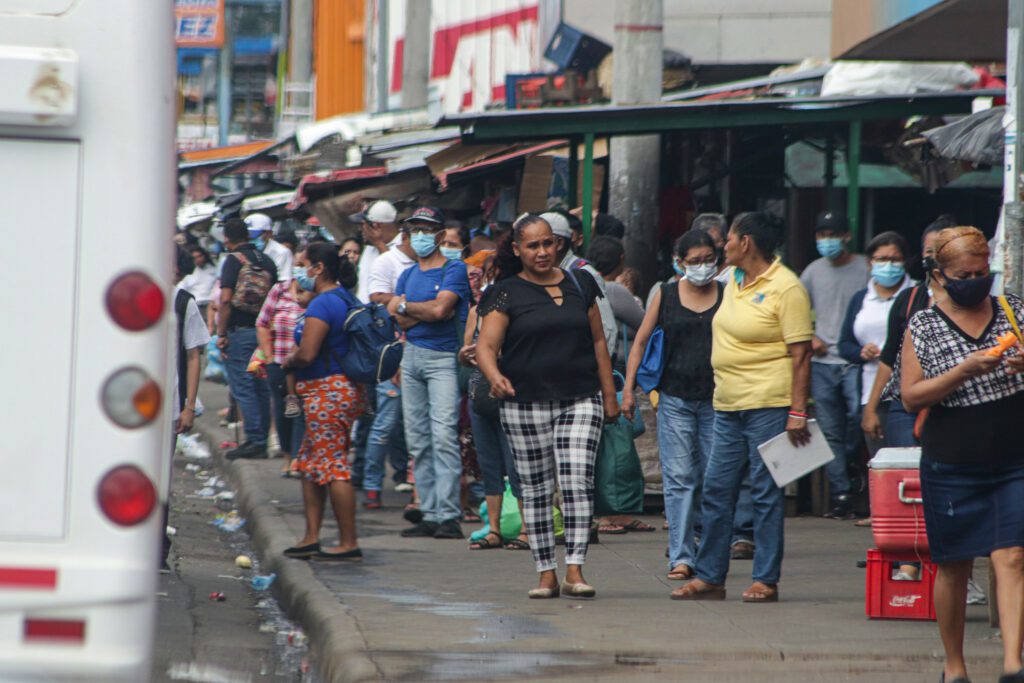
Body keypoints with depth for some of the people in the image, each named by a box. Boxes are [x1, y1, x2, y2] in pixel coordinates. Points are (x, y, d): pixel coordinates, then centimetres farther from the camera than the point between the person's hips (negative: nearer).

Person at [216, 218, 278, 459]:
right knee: (262, 387, 12)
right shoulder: (266, 261, 9)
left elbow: (226, 300, -16)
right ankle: (263, 438, 15)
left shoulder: (234, 260, -8)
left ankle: (254, 441, -8)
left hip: (240, 331, -6)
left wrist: (221, 334, -12)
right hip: (264, 331, 6)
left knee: (243, 387, -3)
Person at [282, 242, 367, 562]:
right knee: (310, 462, 16)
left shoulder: (321, 305, -17)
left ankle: (349, 544, -5)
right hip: (344, 389, 11)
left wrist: (287, 362, -3)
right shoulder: (346, 300, 15)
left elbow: (306, 353, -24)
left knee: (332, 465, -7)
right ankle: (311, 538, 18)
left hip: (328, 392, -11)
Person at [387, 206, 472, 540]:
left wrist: (405, 306, -1)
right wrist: (429, 311, -10)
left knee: (444, 435, -14)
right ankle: (429, 514, 8)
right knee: (418, 440, 5)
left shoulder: (454, 270, -2)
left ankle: (448, 515, -16)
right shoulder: (408, 275, 17)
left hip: (443, 357, -7)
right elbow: (400, 321, 4)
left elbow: (440, 308, -15)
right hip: (412, 356, 7)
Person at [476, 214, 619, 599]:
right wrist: (495, 376, -28)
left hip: (580, 401, 1)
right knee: (536, 490, 3)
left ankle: (575, 571, -15)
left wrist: (609, 394, 12)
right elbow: (486, 346, -7)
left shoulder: (579, 284, 11)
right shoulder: (507, 293, 2)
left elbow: (598, 341, 16)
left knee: (578, 482, -12)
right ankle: (546, 574, 9)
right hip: (525, 404, -1)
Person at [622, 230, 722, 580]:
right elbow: (641, 342, 8)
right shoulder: (666, 295, 4)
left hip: (716, 398, 1)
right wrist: (628, 388, 2)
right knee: (678, 479, -5)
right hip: (675, 399, -1)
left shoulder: (726, 296, 5)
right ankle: (681, 556, -6)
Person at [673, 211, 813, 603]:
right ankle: (709, 577, 13)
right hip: (729, 405, 8)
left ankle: (766, 581, 3)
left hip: (768, 404, -8)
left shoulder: (785, 288, -11)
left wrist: (797, 412, -18)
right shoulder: (735, 281, 14)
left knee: (766, 492, -3)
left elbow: (801, 354, -13)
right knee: (716, 490, 7)